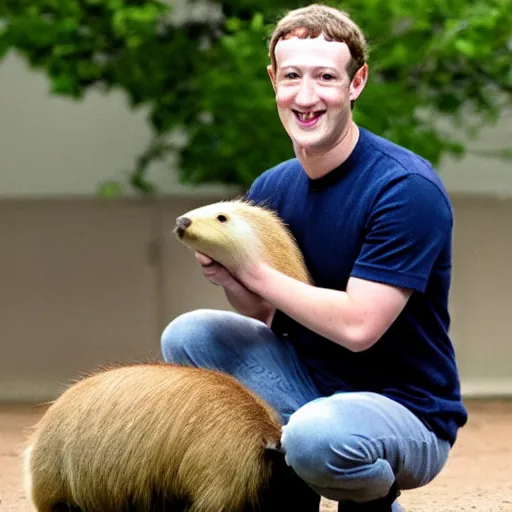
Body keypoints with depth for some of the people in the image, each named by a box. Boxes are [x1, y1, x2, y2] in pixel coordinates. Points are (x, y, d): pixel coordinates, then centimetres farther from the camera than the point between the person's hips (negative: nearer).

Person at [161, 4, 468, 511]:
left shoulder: (406, 188, -20)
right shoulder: (271, 188, 2)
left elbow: (358, 326, -26)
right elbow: (264, 316, 9)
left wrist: (255, 273, -16)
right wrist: (230, 281, -14)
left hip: (406, 410, -6)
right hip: (308, 381, 6)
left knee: (316, 434, -37)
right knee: (187, 335, -7)